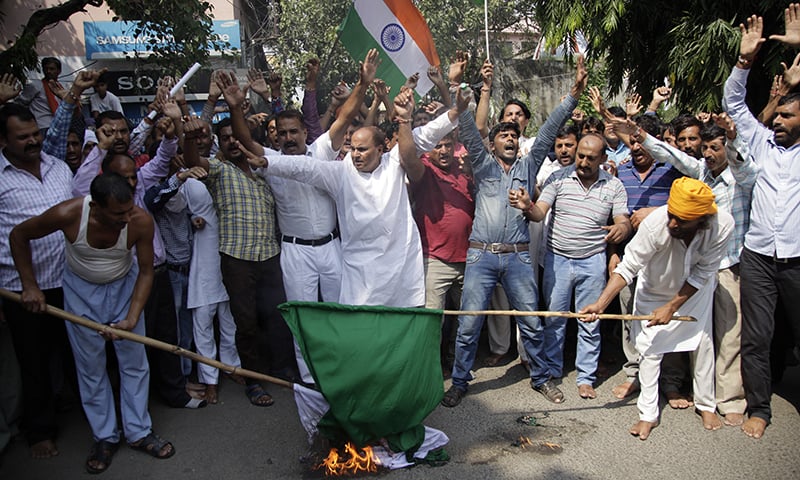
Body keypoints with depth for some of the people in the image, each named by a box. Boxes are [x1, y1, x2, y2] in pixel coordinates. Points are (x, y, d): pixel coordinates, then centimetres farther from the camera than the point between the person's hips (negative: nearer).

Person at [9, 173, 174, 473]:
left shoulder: (141, 222, -29)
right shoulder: (68, 214, -31)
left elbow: (146, 272, -16)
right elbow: (19, 235, -11)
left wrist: (132, 319, -25)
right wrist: (29, 285, -11)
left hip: (124, 286, 1)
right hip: (81, 289, 0)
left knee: (134, 362, 4)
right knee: (91, 367, 7)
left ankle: (138, 433, 19)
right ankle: (105, 437, 22)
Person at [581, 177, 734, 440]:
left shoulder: (723, 225, -33)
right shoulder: (654, 224, -39)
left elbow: (703, 274, -21)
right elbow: (628, 267, -30)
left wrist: (671, 307, -20)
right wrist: (600, 304, -36)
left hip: (695, 290, 2)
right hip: (654, 290, -1)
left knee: (703, 342, 8)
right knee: (649, 348, -2)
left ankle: (706, 405, 29)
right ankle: (648, 415, 7)